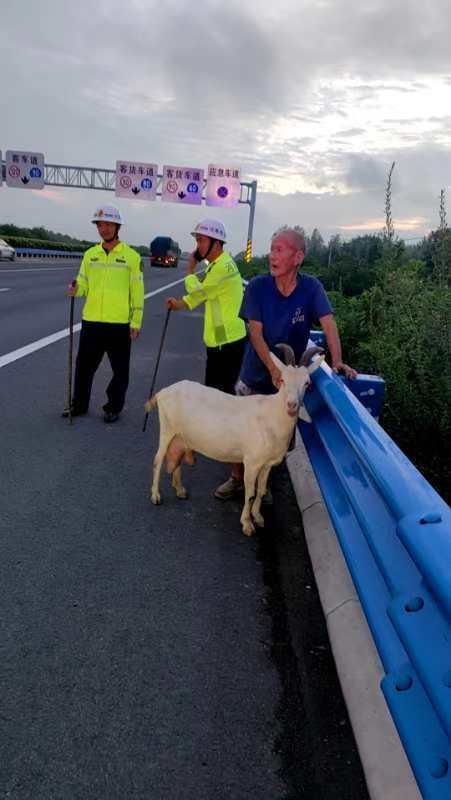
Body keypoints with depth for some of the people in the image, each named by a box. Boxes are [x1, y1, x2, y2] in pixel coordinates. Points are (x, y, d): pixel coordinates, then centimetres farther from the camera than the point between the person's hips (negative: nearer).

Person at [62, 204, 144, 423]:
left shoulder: (132, 256, -4)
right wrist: (76, 290, -12)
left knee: (120, 370, 7)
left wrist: (136, 322, -7)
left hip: (119, 324, -4)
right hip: (91, 321, 4)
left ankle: (114, 407, 23)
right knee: (84, 366, 12)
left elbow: (137, 292, -4)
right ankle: (79, 404, 27)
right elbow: (84, 285, 12)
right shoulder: (90, 254, 8)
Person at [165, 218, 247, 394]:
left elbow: (197, 291, -15)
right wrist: (180, 303, 6)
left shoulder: (224, 267, -20)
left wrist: (190, 268, 1)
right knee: (213, 391, 18)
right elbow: (203, 292, 21)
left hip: (228, 342, -10)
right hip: (219, 340, 10)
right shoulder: (217, 265, 14)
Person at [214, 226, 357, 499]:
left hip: (290, 377, 0)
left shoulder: (312, 288, -13)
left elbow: (328, 323, -19)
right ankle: (237, 478, 32)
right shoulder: (258, 286, -15)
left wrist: (337, 361, -36)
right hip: (255, 376, 0)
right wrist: (273, 369, -31)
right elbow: (255, 332, -18)